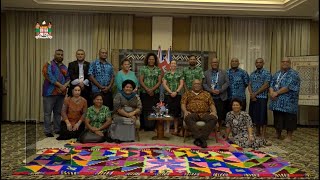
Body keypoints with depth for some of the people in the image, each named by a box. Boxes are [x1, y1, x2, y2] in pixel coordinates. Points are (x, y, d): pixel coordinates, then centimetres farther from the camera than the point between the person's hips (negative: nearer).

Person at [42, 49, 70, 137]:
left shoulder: (64, 67, 17)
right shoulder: (48, 65, -1)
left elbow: (68, 78, 11)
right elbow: (49, 77, -14)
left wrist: (65, 85, -10)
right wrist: (60, 85, -17)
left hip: (61, 93, 5)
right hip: (50, 92, -5)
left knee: (58, 112, 11)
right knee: (48, 112, -1)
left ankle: (57, 129, 18)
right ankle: (47, 131, 4)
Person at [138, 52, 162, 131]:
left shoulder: (158, 70, 9)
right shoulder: (143, 68, 5)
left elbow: (159, 82, 4)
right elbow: (140, 81, -1)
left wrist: (152, 89, -10)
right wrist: (147, 89, -12)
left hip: (155, 93, 2)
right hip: (144, 93, -1)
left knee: (154, 109, 0)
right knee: (144, 109, -2)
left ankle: (152, 126, 7)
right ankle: (144, 126, 5)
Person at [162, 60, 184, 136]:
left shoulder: (180, 73, 7)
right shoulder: (166, 73, 9)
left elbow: (181, 84, 2)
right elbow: (164, 84, 2)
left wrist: (176, 92, -10)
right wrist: (170, 92, -9)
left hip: (177, 95, 0)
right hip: (168, 95, 0)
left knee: (176, 112, 2)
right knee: (168, 111, -1)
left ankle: (176, 129, 8)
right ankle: (167, 129, 5)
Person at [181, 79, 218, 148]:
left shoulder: (206, 94, 26)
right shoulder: (187, 94, 23)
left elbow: (211, 104, 16)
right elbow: (183, 104, 10)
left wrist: (214, 112, -5)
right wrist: (185, 111, -11)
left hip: (205, 113, 2)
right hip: (192, 113, -1)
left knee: (214, 119, -31)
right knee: (188, 118, -37)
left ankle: (201, 138, -37)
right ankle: (199, 137, -43)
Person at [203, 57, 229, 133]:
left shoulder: (224, 72, 10)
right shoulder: (206, 73, 10)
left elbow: (226, 83, 3)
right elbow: (204, 84, 4)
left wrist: (220, 90, -10)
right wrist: (211, 90, -10)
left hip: (221, 97, 0)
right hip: (210, 97, 0)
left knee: (220, 113, 0)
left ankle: (219, 129, 13)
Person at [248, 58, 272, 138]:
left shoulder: (266, 73, -3)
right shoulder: (252, 74, 14)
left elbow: (265, 86, -12)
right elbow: (249, 85, 9)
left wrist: (255, 94, -12)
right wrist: (251, 94, -9)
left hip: (262, 97, -5)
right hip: (253, 98, 5)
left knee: (262, 116, -3)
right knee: (255, 115, 10)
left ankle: (263, 134, 3)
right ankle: (257, 132, 23)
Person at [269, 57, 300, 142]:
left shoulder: (293, 74, -5)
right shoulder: (276, 74, 17)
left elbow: (288, 87, -16)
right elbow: (271, 85, 9)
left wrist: (276, 93, -15)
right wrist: (272, 93, -11)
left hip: (288, 102, -6)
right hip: (276, 101, 6)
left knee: (289, 119, 0)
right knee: (277, 119, 12)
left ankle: (289, 136, 12)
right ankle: (278, 135, 26)